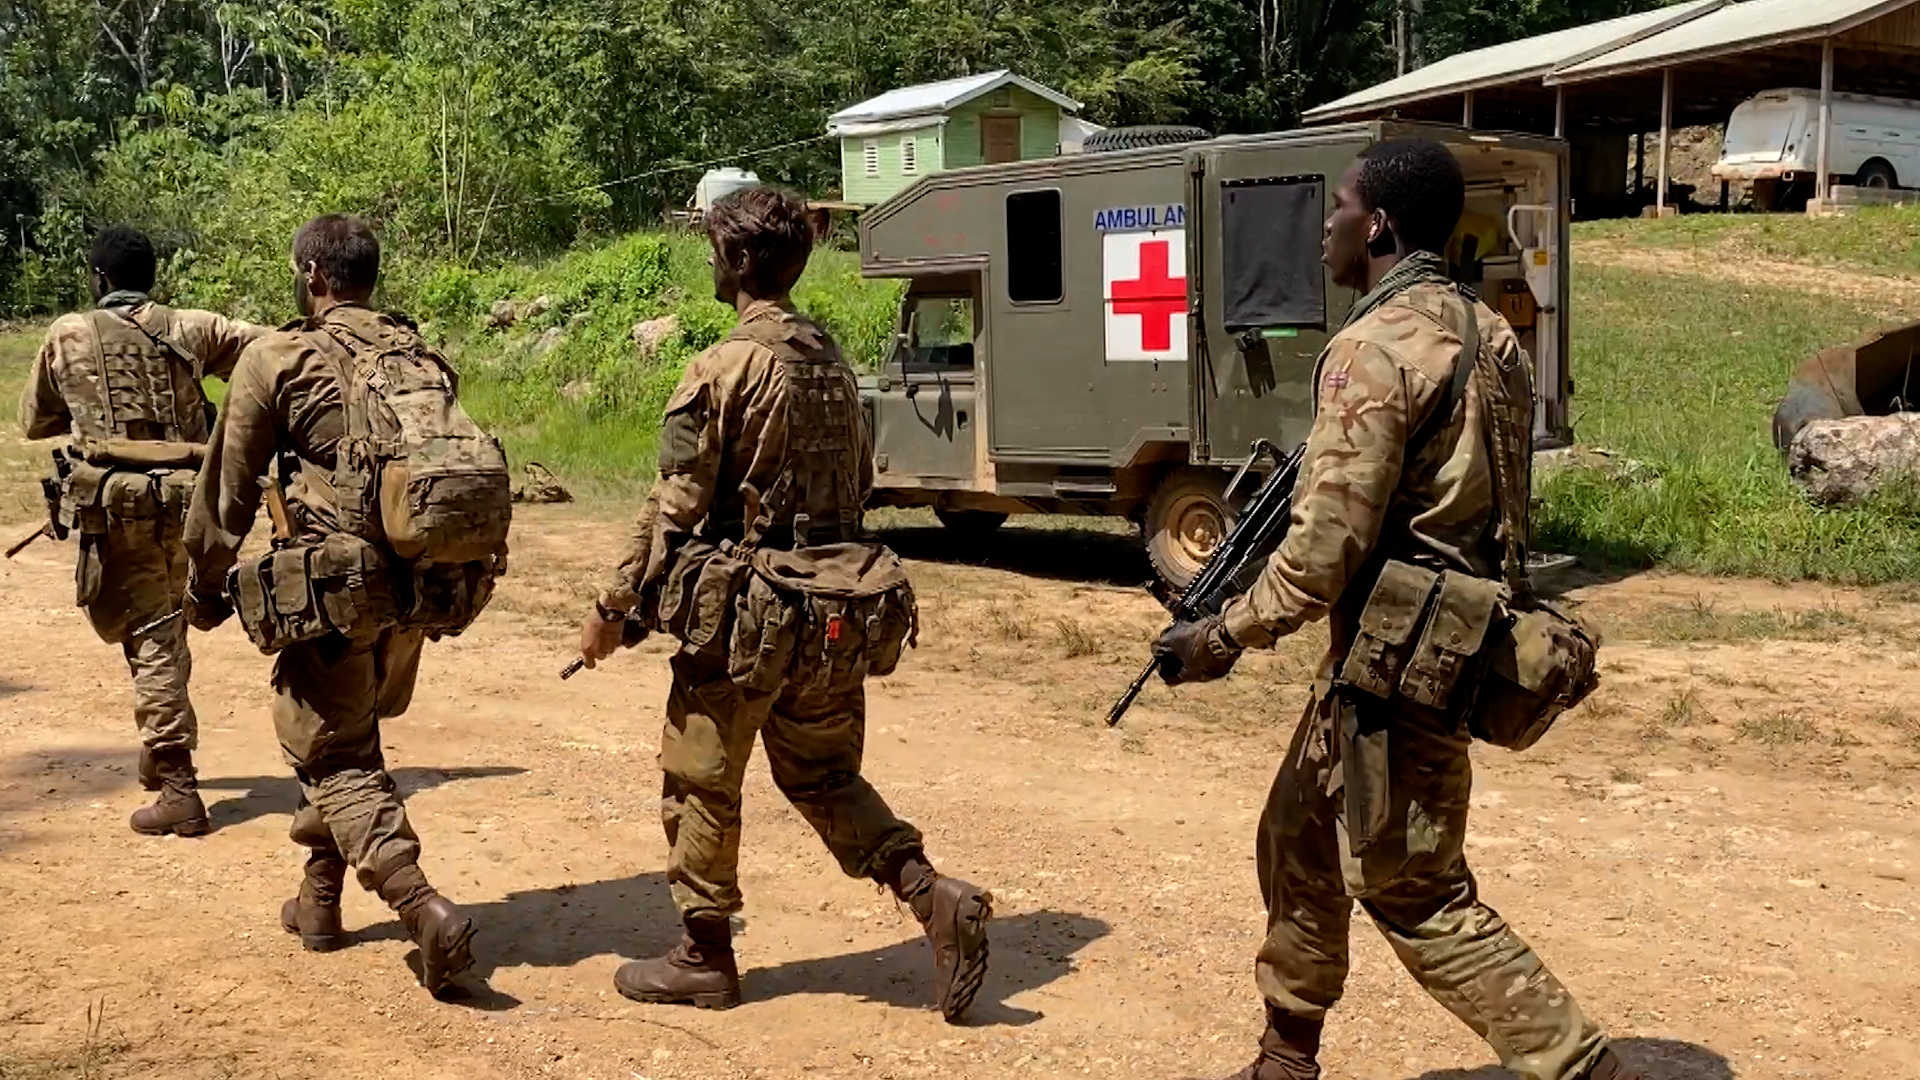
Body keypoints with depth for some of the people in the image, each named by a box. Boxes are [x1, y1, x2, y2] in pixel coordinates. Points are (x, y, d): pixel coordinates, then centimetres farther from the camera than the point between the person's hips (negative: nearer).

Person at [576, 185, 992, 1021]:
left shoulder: (725, 369, -14)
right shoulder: (832, 361, 9)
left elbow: (673, 508, -14)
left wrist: (615, 606, -5)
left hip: (746, 612, -7)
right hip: (837, 613, 7)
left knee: (700, 783, 10)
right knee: (824, 776, 20)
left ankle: (704, 959, 22)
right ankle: (934, 897, 4)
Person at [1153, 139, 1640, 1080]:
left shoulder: (1376, 348, -18)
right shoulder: (1486, 334, 10)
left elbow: (1328, 542, -22)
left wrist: (1227, 635, -11)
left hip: (1396, 656, -10)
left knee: (1414, 894, 0)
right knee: (1299, 844, 20)